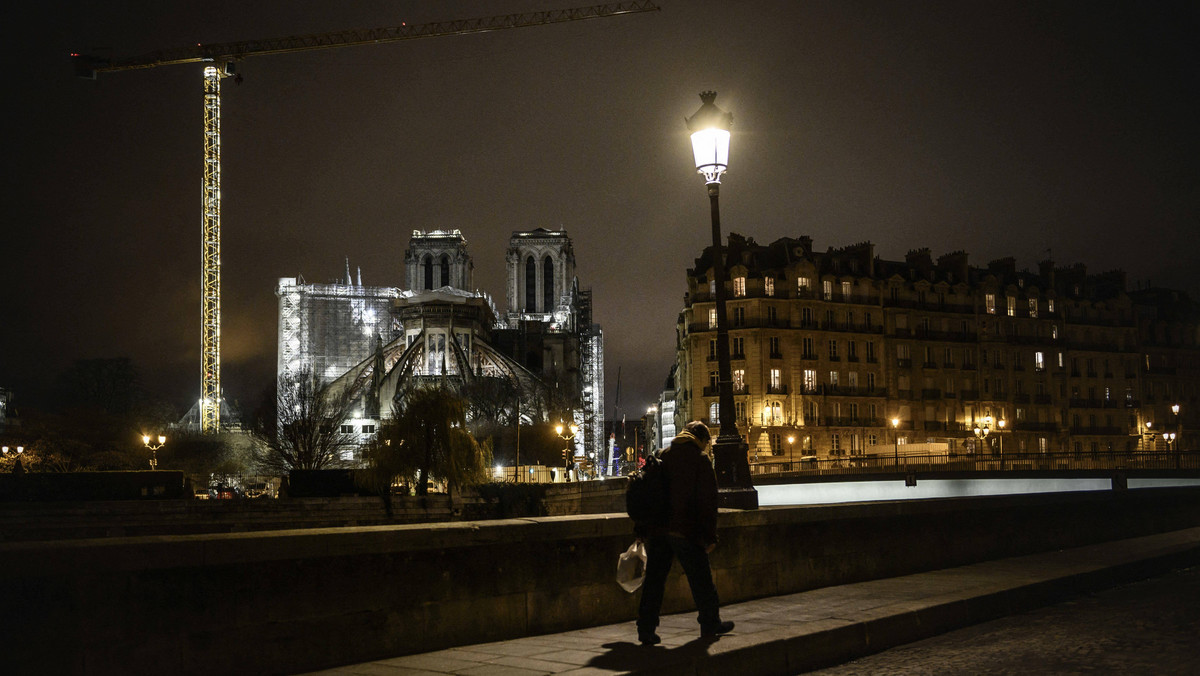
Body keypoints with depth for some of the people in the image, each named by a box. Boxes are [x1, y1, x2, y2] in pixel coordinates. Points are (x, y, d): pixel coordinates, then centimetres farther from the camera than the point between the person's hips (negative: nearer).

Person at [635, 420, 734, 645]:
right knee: (700, 579, 10)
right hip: (685, 530, -4)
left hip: (656, 530, 5)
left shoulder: (661, 455, 13)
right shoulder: (701, 459, -2)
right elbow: (707, 500, -8)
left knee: (654, 578, 7)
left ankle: (646, 628, 4)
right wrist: (710, 535, -5)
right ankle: (710, 623, 22)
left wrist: (642, 529, 15)